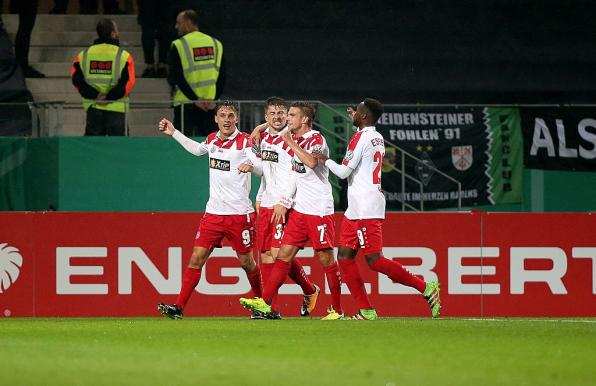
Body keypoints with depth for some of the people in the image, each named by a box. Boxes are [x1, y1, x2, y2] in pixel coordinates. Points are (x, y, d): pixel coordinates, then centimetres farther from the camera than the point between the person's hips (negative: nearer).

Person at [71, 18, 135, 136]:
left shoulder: (84, 55, 5)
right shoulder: (123, 56, -5)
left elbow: (76, 79, -4)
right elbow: (127, 82, -14)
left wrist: (94, 95, -8)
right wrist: (109, 96, -12)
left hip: (92, 107, 3)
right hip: (116, 108, -3)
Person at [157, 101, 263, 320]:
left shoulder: (244, 141, -8)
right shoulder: (212, 140, 9)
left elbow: (262, 169, -17)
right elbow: (197, 149, 32)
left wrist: (251, 163, -39)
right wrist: (173, 133, 33)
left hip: (240, 213, -4)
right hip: (213, 212, 4)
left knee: (246, 262, 7)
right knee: (197, 258, -4)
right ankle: (178, 307, -6)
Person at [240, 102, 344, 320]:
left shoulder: (316, 139, -11)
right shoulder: (294, 137, 13)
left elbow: (312, 163, -30)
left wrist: (292, 144, -22)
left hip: (319, 210, -7)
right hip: (299, 209, 7)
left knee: (326, 258, -3)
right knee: (284, 254, 0)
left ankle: (337, 309, 4)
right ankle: (265, 302, -5)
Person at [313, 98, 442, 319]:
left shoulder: (360, 138, -13)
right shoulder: (377, 138, 14)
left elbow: (343, 172, -14)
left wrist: (325, 161, 2)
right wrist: (356, 122, 39)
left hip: (366, 209, -10)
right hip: (356, 208, 10)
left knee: (374, 260, -11)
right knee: (344, 256, 6)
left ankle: (426, 288, -8)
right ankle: (366, 311, 3)